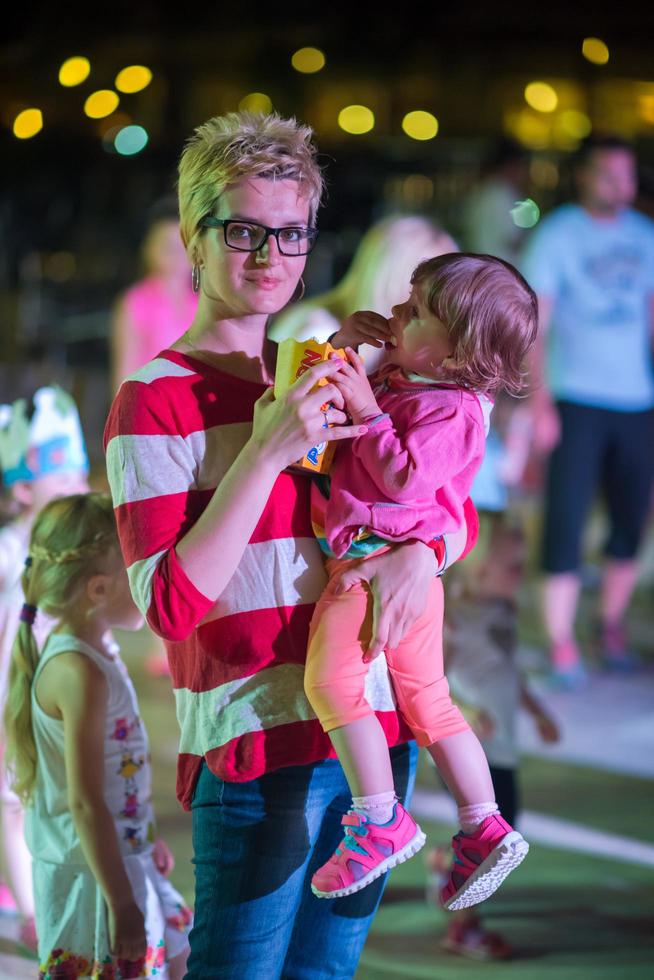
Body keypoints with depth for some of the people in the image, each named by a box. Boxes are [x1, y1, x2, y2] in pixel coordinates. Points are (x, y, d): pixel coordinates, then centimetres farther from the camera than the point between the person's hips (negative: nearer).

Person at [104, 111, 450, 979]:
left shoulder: (324, 378, 12)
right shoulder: (156, 401, -7)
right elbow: (170, 606, -15)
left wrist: (419, 555, -6)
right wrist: (268, 451, -19)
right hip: (256, 748, -6)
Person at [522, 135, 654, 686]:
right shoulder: (557, 235, -4)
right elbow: (533, 325, -7)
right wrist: (540, 404, -14)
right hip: (576, 398, -4)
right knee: (567, 518, -6)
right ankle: (562, 645, -1)